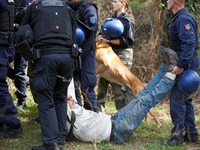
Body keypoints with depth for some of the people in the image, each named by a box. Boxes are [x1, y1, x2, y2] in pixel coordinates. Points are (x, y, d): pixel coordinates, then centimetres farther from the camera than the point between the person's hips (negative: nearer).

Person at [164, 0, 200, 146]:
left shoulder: (183, 19, -17)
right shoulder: (179, 18, 17)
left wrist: (181, 66, -26)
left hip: (187, 64, -11)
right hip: (184, 64, 11)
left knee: (177, 98, -9)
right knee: (185, 99, 14)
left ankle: (178, 134, -7)